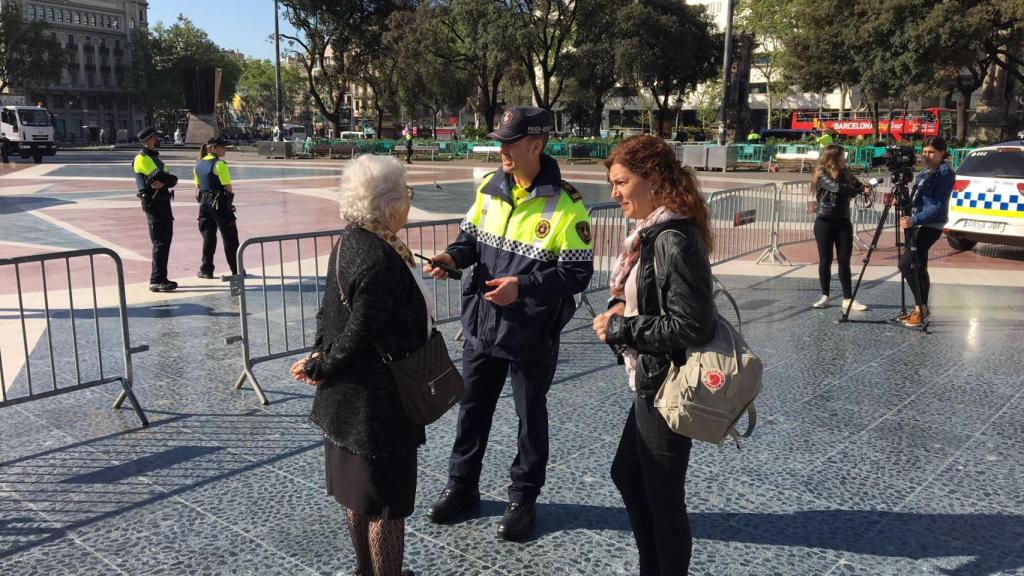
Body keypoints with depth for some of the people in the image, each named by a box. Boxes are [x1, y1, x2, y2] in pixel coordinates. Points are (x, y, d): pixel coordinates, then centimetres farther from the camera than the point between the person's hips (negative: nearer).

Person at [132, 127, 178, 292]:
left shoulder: (155, 157, 19)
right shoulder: (141, 159, -9)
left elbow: (172, 179, 5)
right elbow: (158, 178, -22)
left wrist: (164, 180, -12)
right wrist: (167, 179, -7)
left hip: (163, 203, 9)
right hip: (154, 204, -9)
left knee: (165, 241, 12)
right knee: (160, 243, -9)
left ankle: (161, 278, 20)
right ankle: (156, 281, -6)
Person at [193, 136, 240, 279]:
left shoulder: (198, 165, 10)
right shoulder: (219, 164, -14)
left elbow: (198, 187, 15)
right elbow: (228, 187, -16)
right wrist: (229, 198, 1)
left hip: (204, 203, 7)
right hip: (220, 204, -7)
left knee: (208, 236, 12)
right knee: (230, 238, 2)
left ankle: (206, 270, 12)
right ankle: (236, 270, 6)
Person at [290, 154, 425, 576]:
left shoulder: (351, 240, 1)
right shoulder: (382, 261, -28)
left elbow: (330, 309, 8)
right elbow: (357, 336, -23)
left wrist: (320, 353, -1)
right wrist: (320, 368, -9)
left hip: (350, 393, 10)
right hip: (379, 399, -10)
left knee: (359, 492, 23)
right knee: (387, 499, 7)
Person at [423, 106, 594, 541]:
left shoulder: (565, 204, -18)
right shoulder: (490, 187, 0)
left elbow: (578, 272, -17)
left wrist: (522, 287, -28)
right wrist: (452, 257, -10)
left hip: (532, 334, -5)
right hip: (481, 324, 5)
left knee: (530, 415, 13)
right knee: (472, 407, 18)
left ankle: (523, 497, 32)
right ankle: (461, 486, 37)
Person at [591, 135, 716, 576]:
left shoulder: (673, 240, -23)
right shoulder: (653, 231, 7)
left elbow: (690, 326, -27)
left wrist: (618, 329, -18)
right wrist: (620, 306, 0)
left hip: (669, 389, -11)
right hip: (652, 383, 11)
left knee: (663, 498, 7)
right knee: (626, 474, 24)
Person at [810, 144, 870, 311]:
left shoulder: (845, 173, 9)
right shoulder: (822, 175, -8)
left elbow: (857, 186, 2)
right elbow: (837, 187, -23)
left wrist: (865, 188, -19)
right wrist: (860, 190, -18)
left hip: (843, 222, 4)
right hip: (824, 222, -4)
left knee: (844, 261, 1)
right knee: (825, 260, 3)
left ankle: (848, 299, 2)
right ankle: (825, 296, 15)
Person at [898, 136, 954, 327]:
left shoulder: (945, 173, -7)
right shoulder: (924, 173, 17)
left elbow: (939, 206, -16)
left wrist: (915, 220, -24)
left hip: (930, 226, -8)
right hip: (915, 224, 8)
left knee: (906, 262, -18)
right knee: (918, 267, 12)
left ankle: (921, 307, -11)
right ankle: (921, 308, 21)